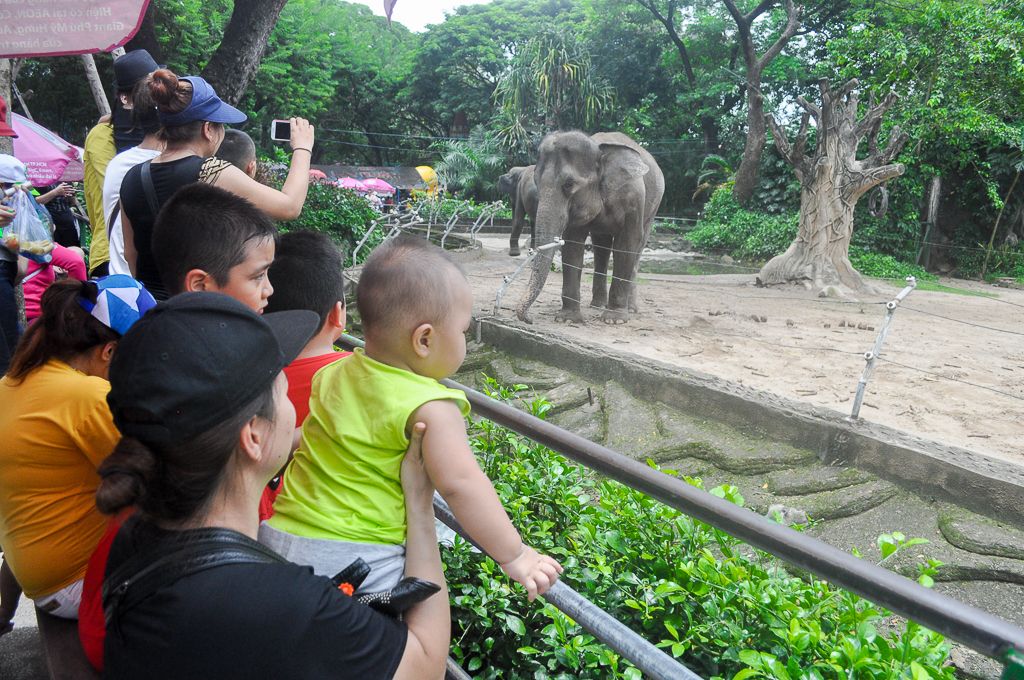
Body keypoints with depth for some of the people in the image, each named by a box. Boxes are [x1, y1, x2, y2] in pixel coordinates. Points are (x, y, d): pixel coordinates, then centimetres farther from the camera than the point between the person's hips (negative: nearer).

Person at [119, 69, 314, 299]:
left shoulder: (132, 178, 3)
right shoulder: (214, 173, -16)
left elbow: (130, 255, 14)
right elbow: (290, 206, -8)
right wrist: (302, 148, 6)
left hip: (147, 305, 7)